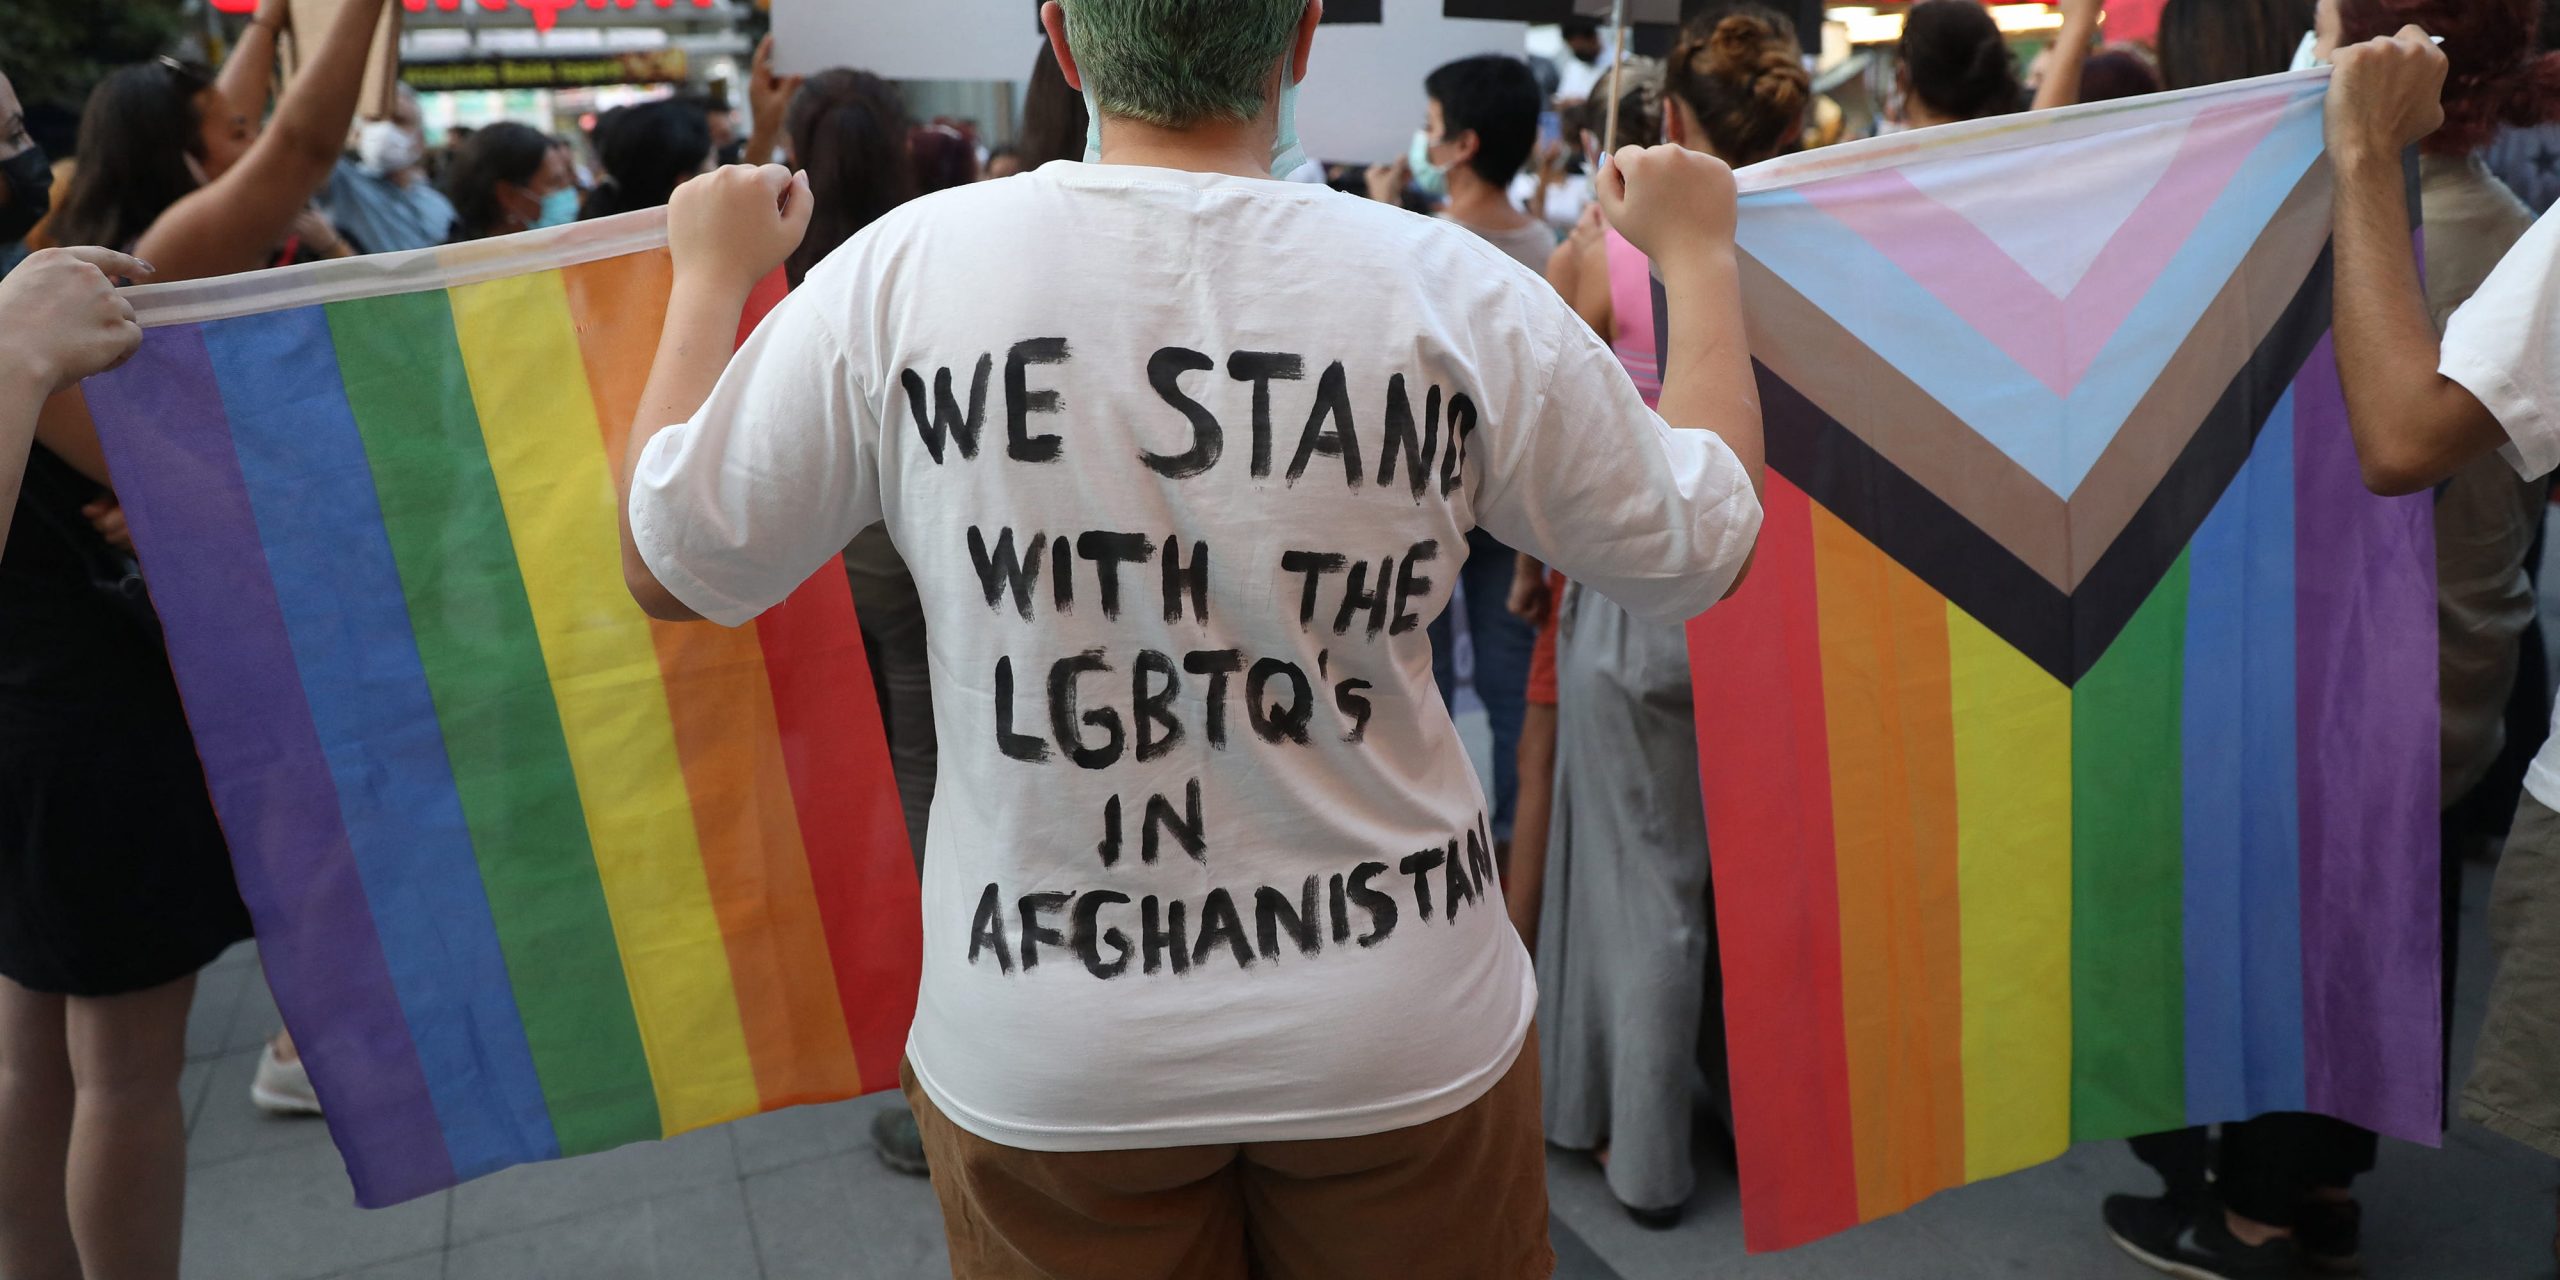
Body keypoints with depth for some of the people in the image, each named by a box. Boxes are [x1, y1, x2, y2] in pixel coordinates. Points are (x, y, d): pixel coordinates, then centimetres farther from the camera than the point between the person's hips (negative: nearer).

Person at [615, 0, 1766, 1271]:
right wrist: (1697, 252, 17)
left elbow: (668, 565, 2)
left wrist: (710, 274, 18)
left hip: (1040, 1060, 0)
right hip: (1406, 1040, 1)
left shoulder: (899, 274, -12)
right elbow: (1703, 548, 3)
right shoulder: (1452, 292, -12)